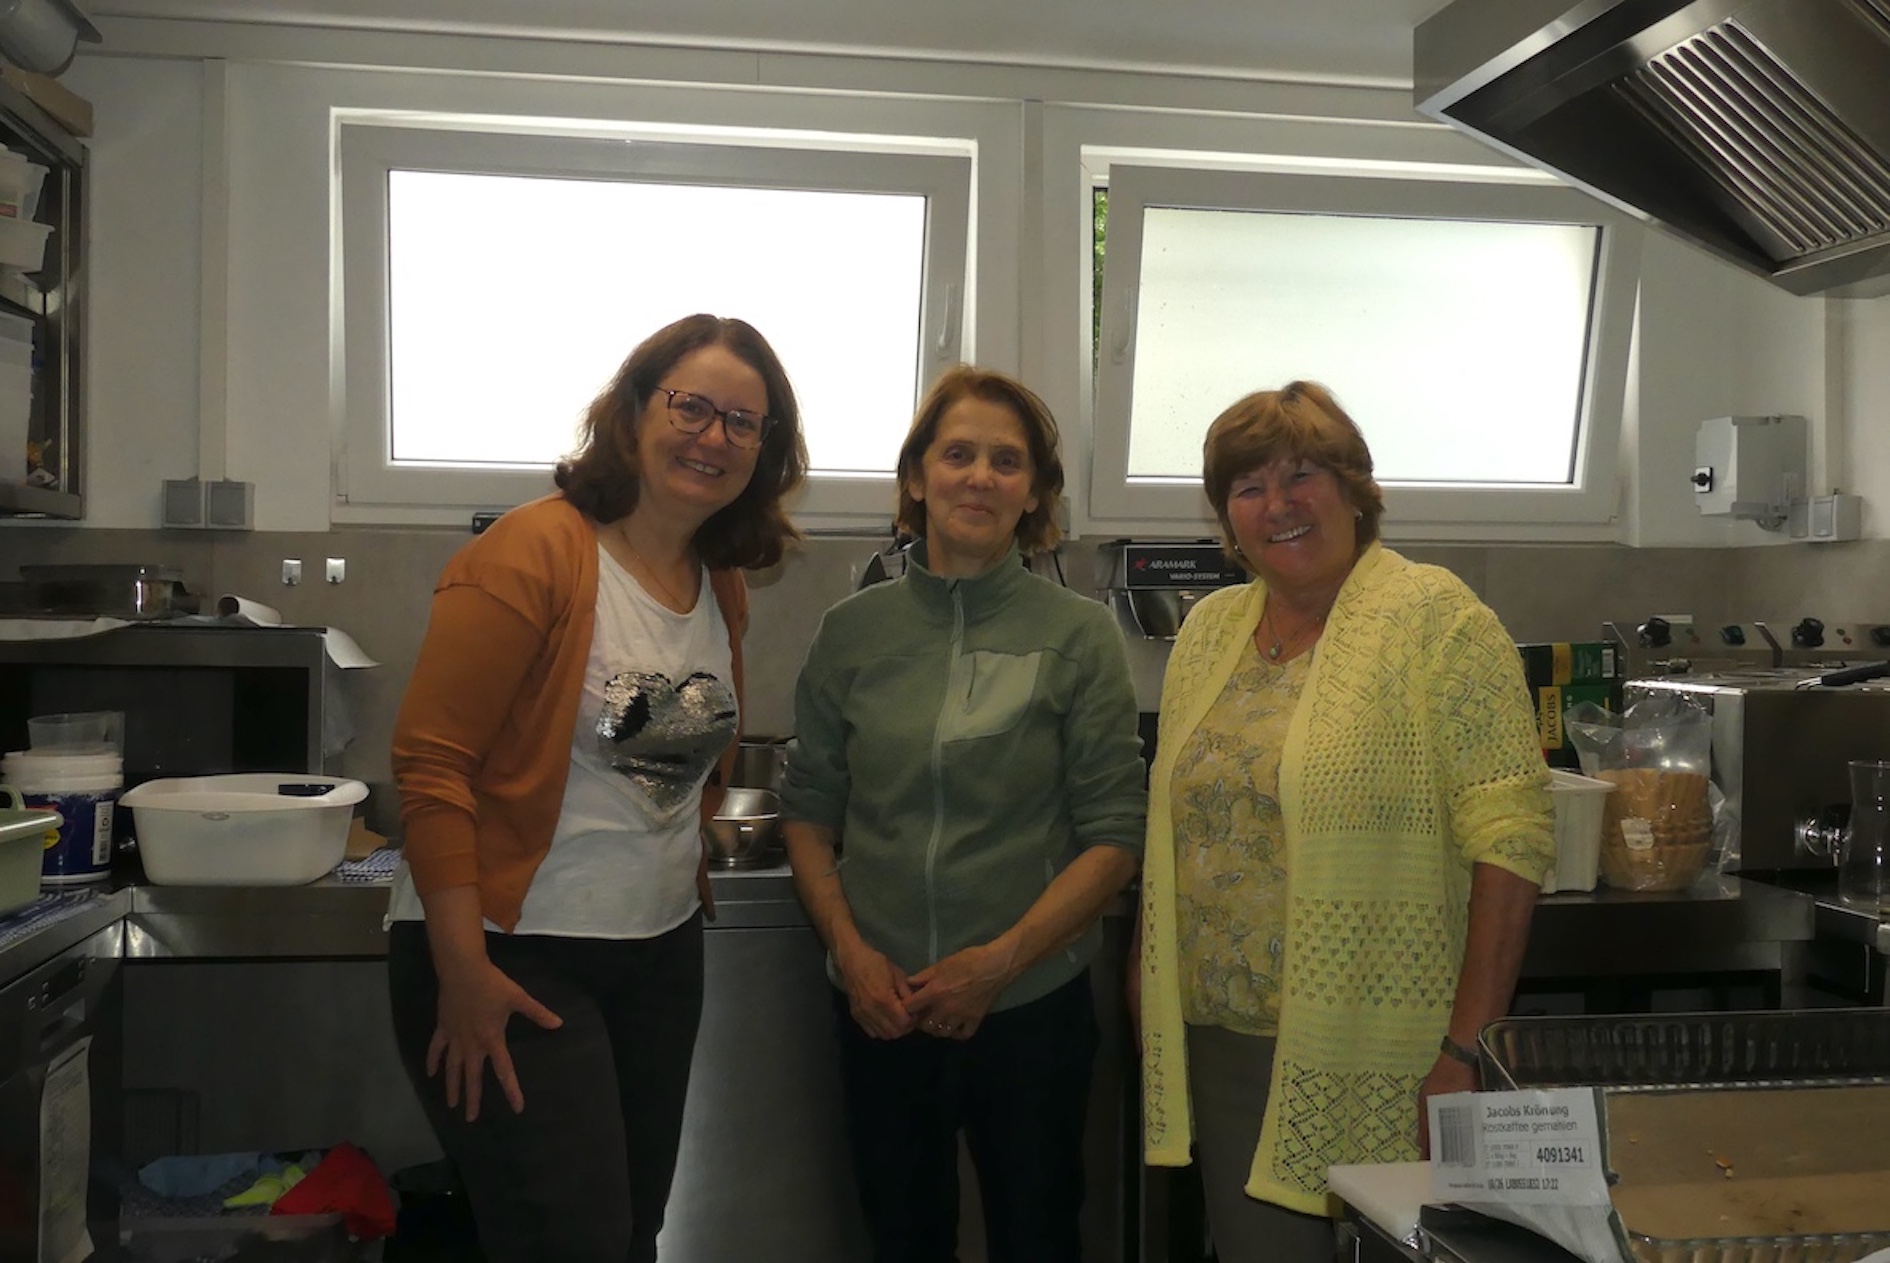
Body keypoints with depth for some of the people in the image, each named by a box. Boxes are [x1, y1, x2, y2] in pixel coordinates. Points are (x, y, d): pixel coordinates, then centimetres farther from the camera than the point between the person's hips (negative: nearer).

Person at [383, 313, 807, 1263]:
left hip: (661, 953, 7)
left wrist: (686, 850, 12)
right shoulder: (534, 553, -14)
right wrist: (462, 971, -20)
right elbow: (430, 762, -17)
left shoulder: (722, 585, 8)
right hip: (509, 959, -7)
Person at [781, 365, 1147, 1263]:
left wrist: (1000, 960, -14)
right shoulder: (854, 630, 1)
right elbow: (807, 810, 6)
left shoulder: (1079, 634, -5)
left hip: (1029, 1005, -2)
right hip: (882, 1007, 2)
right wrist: (851, 949, -6)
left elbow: (1113, 838, -6)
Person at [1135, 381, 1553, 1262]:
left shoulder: (1434, 619, -10)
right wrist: (1147, 976, 10)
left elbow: (1510, 837, -15)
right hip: (1216, 1043, 5)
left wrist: (1468, 1048, -18)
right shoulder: (1209, 630, 9)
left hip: (1365, 1070, -5)